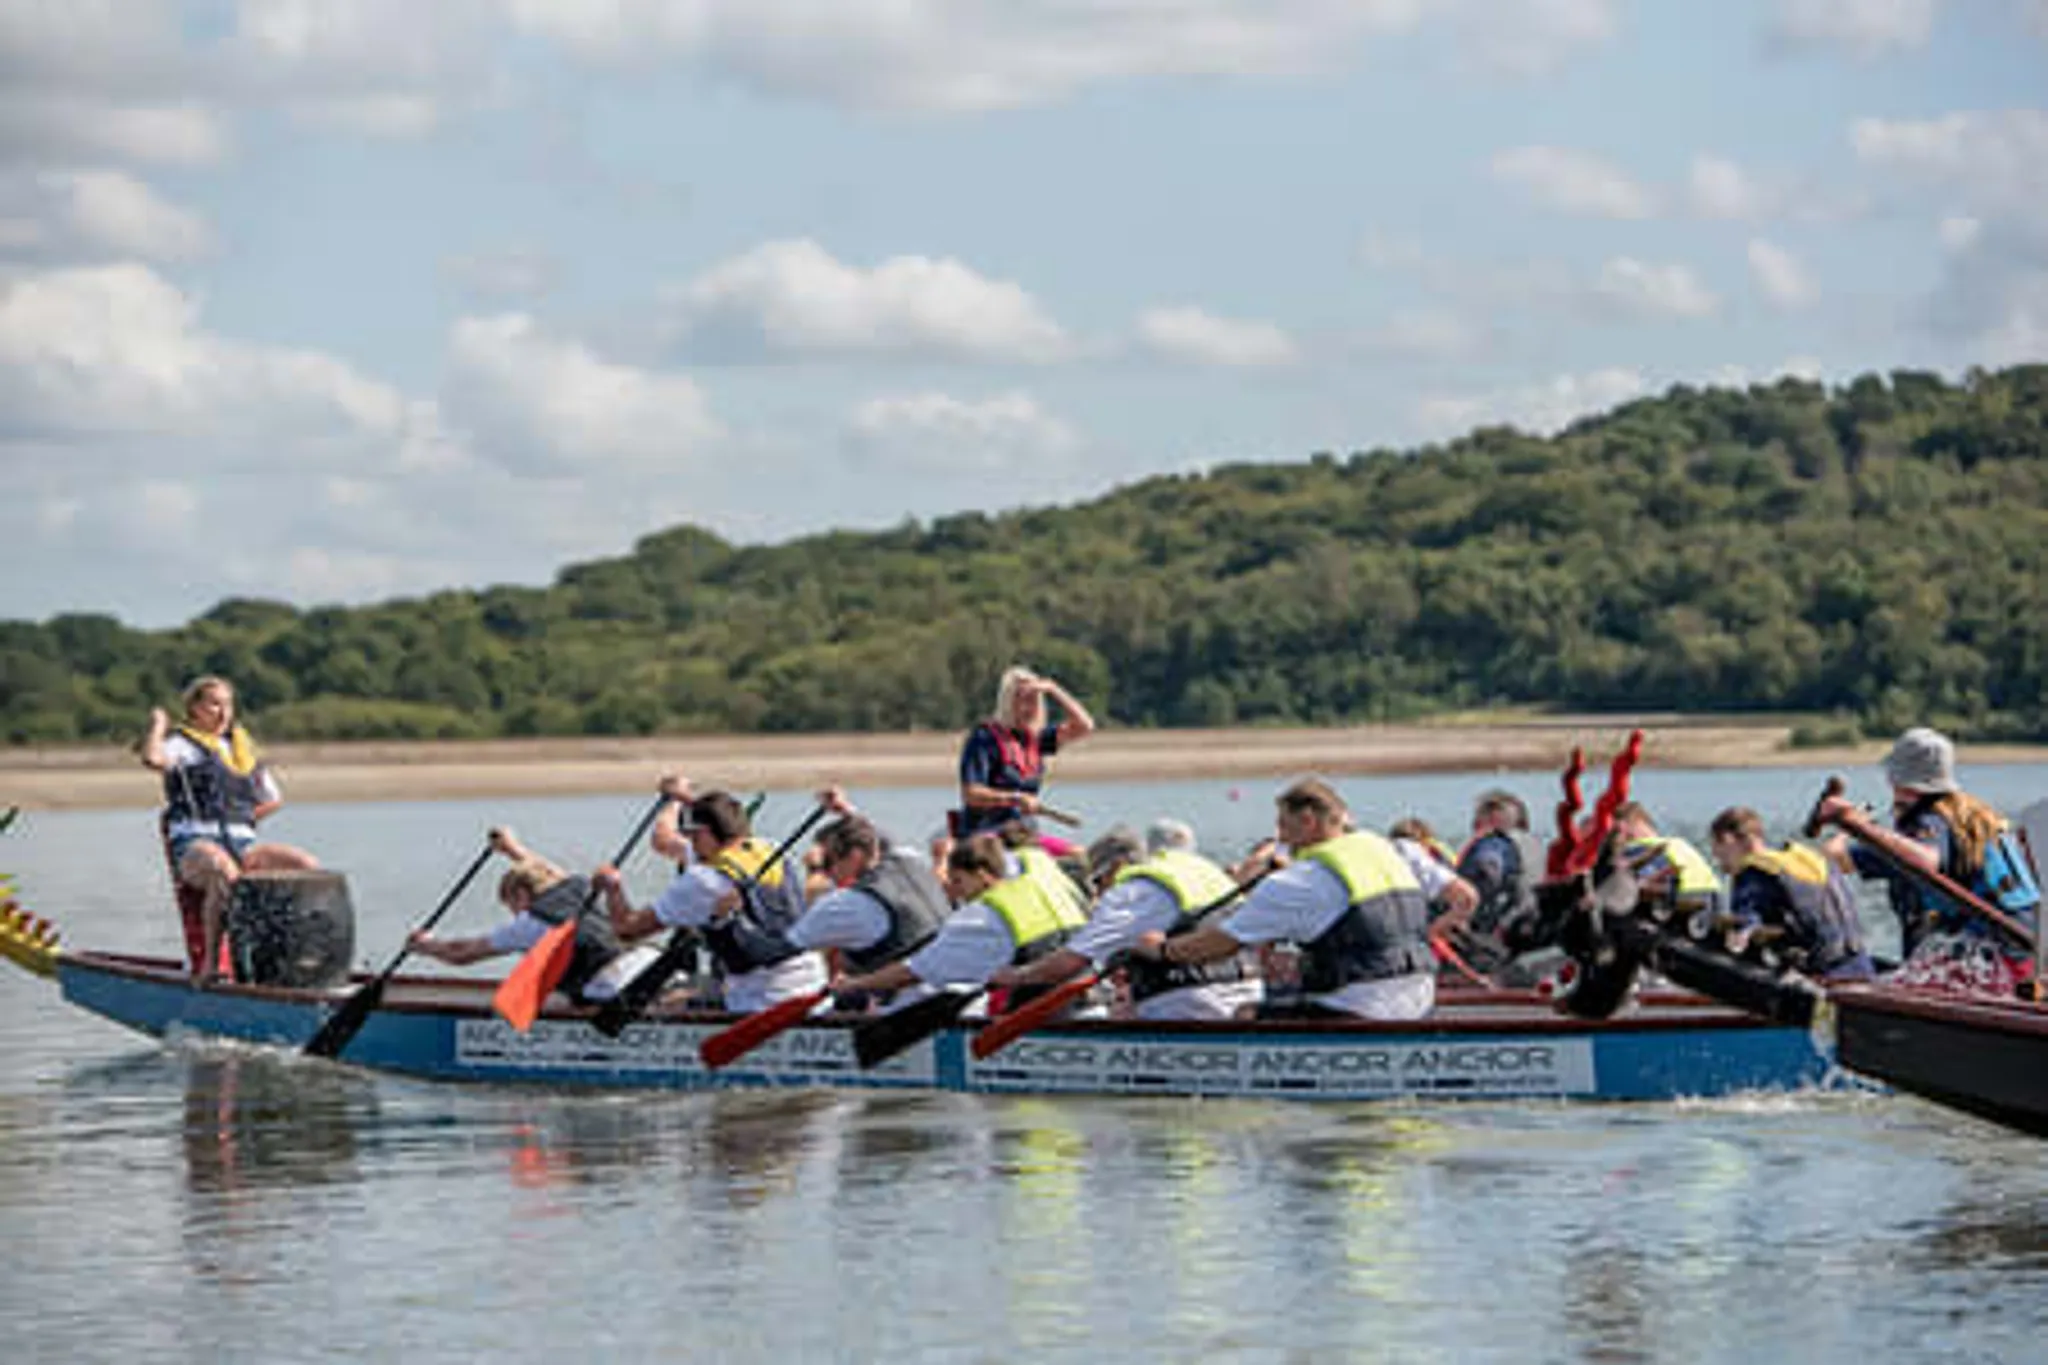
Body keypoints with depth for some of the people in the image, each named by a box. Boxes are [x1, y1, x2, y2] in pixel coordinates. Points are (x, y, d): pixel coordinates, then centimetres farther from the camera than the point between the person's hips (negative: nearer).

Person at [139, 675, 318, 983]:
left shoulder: (242, 747, 25)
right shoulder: (183, 744, 7)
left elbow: (274, 799, 34)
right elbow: (153, 758, -18)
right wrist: (159, 725, -1)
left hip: (242, 843, 6)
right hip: (194, 845, -6)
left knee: (306, 865, -17)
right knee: (224, 872, -42)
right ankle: (210, 963, -40)